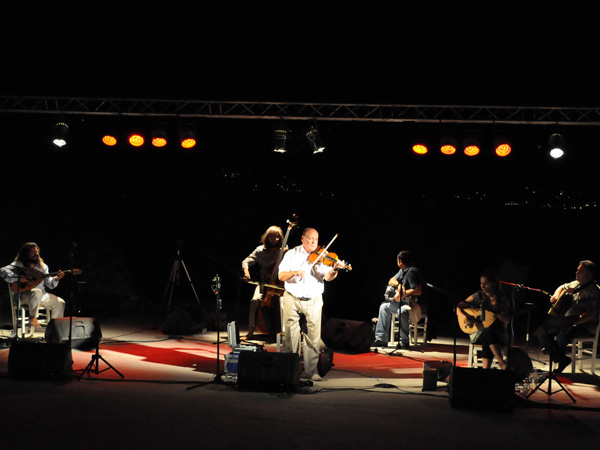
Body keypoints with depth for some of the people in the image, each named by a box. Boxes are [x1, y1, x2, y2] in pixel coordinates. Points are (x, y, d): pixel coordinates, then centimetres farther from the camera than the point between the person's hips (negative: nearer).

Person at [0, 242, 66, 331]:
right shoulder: (18, 265, -2)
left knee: (60, 303, -14)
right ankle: (32, 317, -18)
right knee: (37, 292, -39)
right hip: (22, 296, -5)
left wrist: (56, 279, -14)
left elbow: (49, 284, 8)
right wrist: (17, 278, -31)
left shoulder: (43, 266, 14)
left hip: (41, 296, 6)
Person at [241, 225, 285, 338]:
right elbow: (246, 261, 3)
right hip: (264, 283, 1)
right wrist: (246, 273, -18)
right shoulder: (260, 250, 5)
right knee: (255, 300, -25)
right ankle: (251, 330, -16)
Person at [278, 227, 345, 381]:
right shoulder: (292, 254, 4)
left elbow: (328, 277, -10)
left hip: (313, 300, 0)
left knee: (314, 336, -3)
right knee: (291, 336, 2)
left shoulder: (321, 257, 3)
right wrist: (295, 272, -23)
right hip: (292, 299, 0)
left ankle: (311, 369, 6)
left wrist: (334, 270, -32)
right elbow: (281, 276, -4)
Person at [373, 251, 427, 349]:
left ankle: (404, 341, -26)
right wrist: (399, 284, -5)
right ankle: (381, 338, 1)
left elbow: (418, 291, -29)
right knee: (384, 307, 4)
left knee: (403, 311, -38)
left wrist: (401, 293, -25)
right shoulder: (403, 270, 11)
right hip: (405, 301, 10)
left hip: (418, 304, -10)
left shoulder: (412, 271, -20)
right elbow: (391, 281, 18)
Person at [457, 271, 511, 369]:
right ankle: (502, 363, -35)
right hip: (478, 331, 0)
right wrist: (465, 317, -18)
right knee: (488, 332, -37)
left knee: (487, 342, -37)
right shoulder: (478, 296, 2)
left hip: (499, 334, 0)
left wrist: (497, 315, -21)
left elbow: (506, 320, 1)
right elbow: (457, 307, 2)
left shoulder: (503, 299, 1)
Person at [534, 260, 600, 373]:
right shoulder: (575, 284, 14)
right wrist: (556, 296, 12)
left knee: (562, 334, -38)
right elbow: (562, 287, 35)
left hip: (585, 326, -8)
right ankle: (561, 359, -6)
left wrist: (574, 322, -30)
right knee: (541, 330, -9)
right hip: (566, 321, 8)